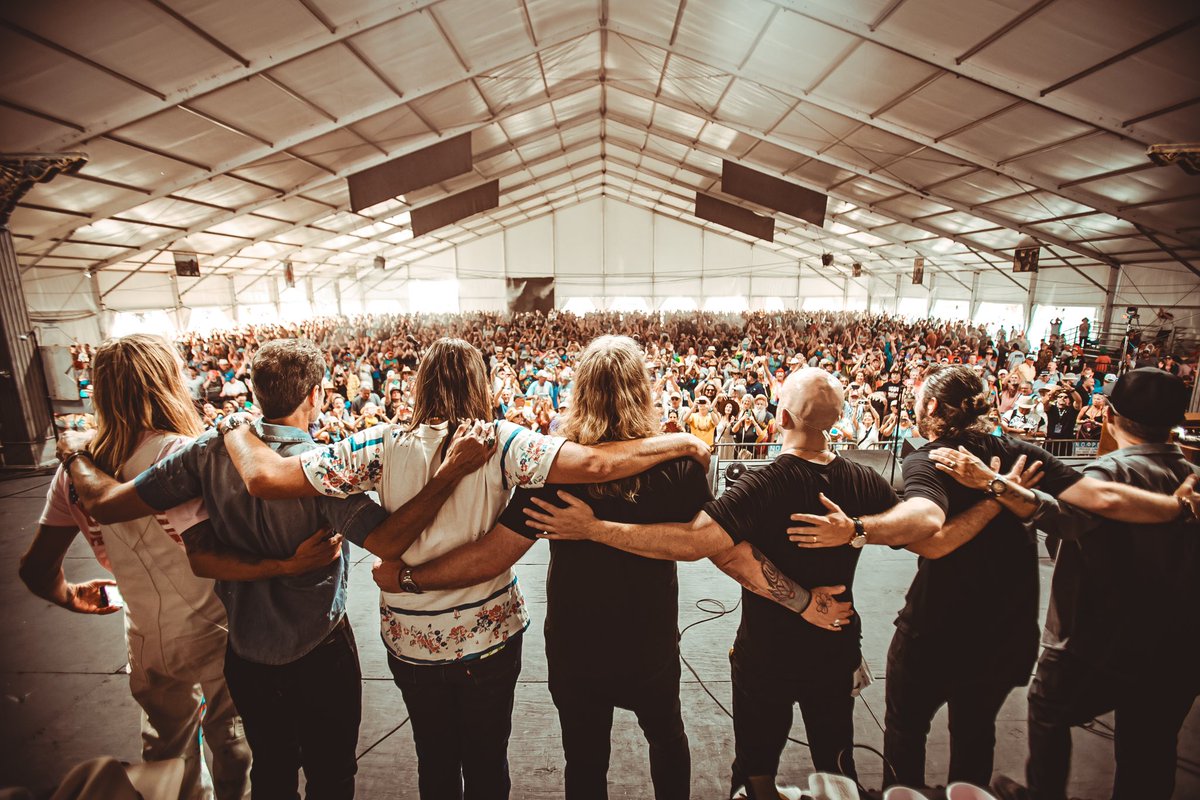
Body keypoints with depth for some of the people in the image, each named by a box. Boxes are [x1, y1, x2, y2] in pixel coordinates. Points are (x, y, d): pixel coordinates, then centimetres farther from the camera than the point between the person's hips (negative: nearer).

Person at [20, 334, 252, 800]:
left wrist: (72, 598, 18)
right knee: (231, 738, 21)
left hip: (148, 643, 5)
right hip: (215, 636, -5)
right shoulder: (181, 454, -26)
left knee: (168, 751, 28)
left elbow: (37, 570, 0)